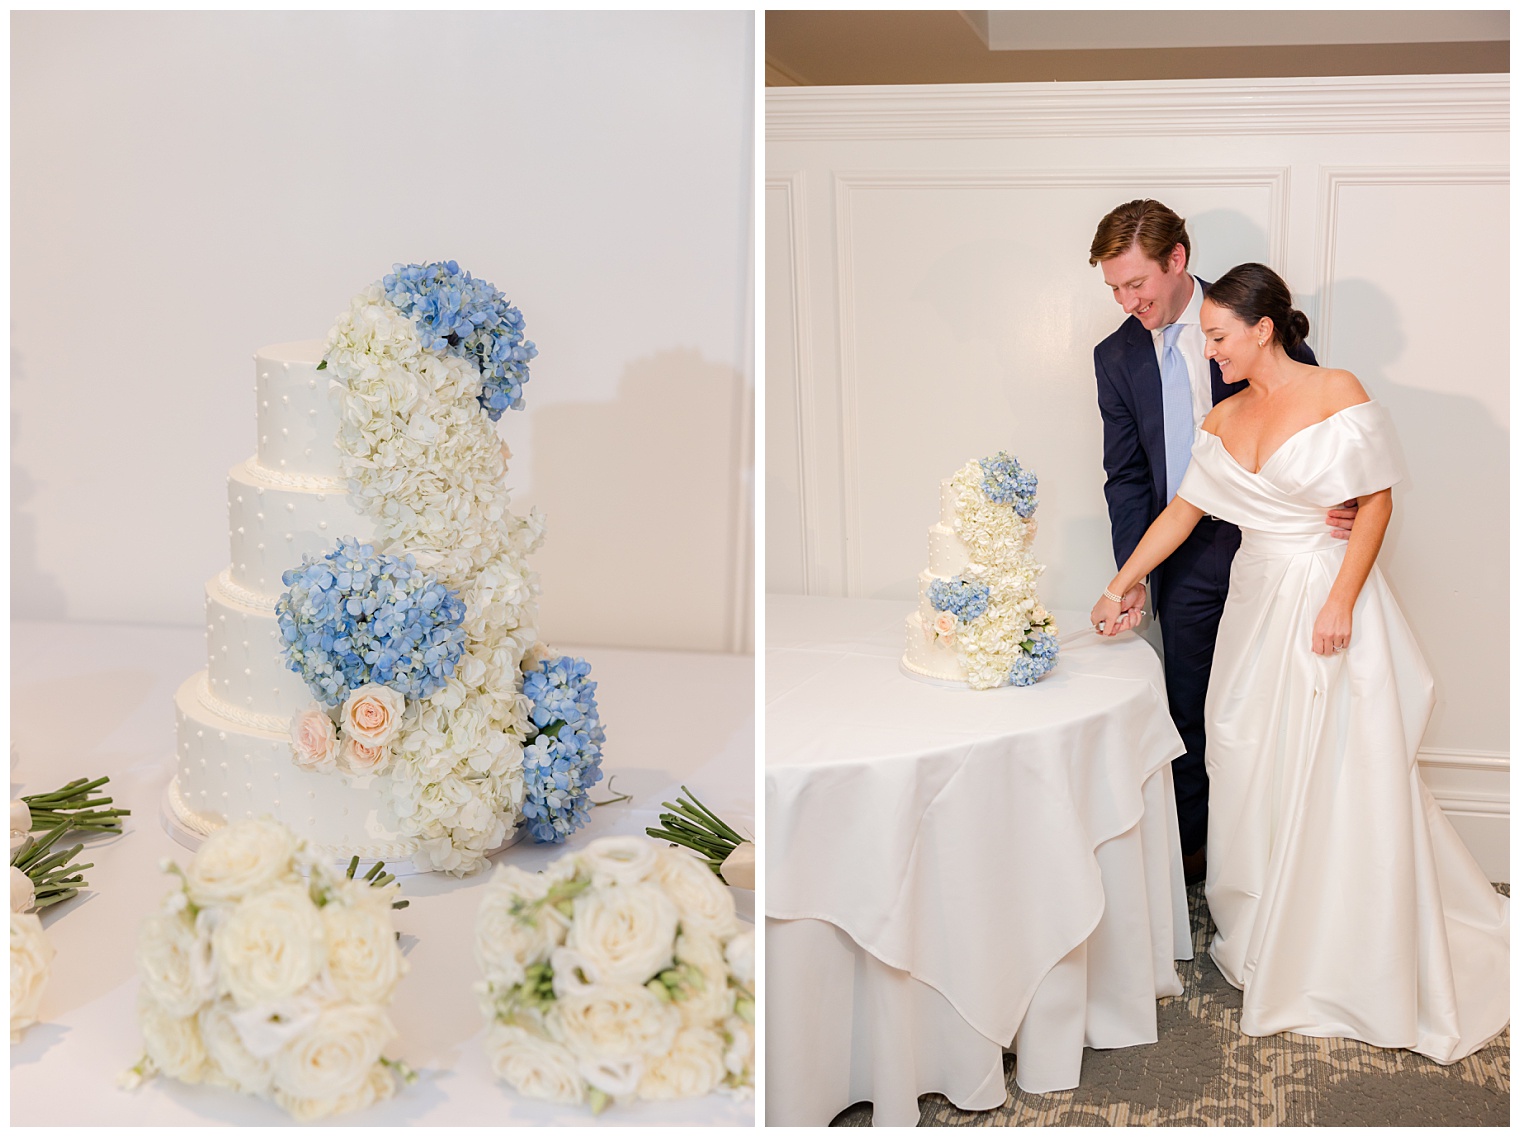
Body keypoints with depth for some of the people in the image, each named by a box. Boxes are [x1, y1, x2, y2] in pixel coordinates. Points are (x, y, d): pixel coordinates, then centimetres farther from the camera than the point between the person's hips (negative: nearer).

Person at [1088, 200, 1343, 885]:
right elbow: (1126, 477, 4)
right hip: (1188, 558, 2)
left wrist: (1340, 499, -18)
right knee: (1190, 707, 9)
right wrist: (1131, 577, -6)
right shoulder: (1117, 356, 3)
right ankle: (1193, 846, 25)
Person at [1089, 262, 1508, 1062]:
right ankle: (1264, 942, 26)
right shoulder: (1223, 420, 7)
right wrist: (1119, 588, 10)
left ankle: (1350, 968, 14)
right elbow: (1181, 512, 12)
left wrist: (1340, 602, -18)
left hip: (1327, 597, -6)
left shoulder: (1337, 393, -10)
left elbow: (1378, 501, -11)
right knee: (1251, 775, 9)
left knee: (1338, 781, -1)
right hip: (1256, 605, 6)